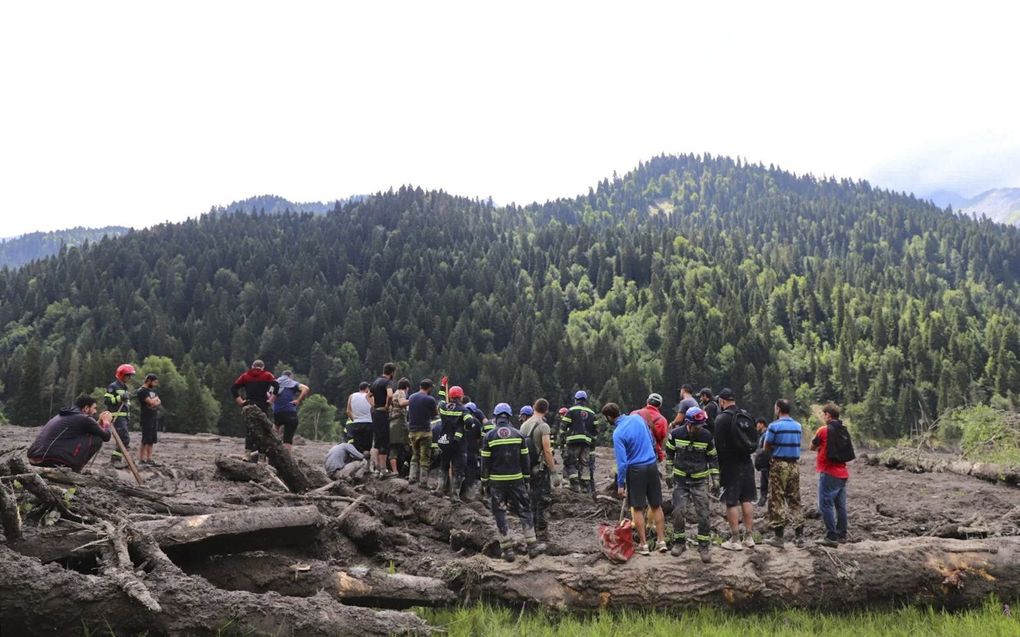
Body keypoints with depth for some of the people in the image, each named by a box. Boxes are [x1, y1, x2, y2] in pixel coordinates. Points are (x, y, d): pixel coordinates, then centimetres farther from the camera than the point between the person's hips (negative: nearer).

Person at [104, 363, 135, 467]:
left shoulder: (125, 387, 22)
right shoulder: (113, 387, -7)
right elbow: (106, 400, -16)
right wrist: (120, 398, -25)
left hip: (125, 417, 10)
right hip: (117, 416, -10)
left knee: (123, 439, 11)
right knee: (125, 439, -17)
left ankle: (115, 459, 18)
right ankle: (116, 458, -12)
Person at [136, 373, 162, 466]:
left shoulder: (152, 390, 18)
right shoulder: (142, 391, -10)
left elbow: (159, 402, 11)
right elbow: (151, 402, -19)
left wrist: (154, 402, -9)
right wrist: (156, 398, 1)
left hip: (154, 418, 8)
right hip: (146, 418, -8)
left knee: (151, 440, 6)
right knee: (146, 440, -9)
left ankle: (149, 459, 8)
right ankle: (141, 460, -6)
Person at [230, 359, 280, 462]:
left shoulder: (245, 376, 12)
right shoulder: (267, 375, 5)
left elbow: (233, 388, 4)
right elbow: (276, 385, -12)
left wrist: (240, 401, 3)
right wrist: (271, 399, -7)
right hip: (263, 407, -2)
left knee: (249, 431, 9)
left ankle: (248, 453, 6)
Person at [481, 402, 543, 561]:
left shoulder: (489, 437, -4)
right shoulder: (518, 435, 2)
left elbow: (485, 462, -2)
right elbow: (525, 459, 5)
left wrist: (485, 481, 6)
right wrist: (526, 478, 13)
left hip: (497, 481, -1)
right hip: (516, 479, 1)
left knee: (500, 514, 6)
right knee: (524, 511, 11)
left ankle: (507, 549, 5)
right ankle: (532, 545, 9)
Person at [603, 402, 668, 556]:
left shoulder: (618, 433, -16)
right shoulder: (637, 418, 1)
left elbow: (622, 461, -16)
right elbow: (651, 440, 14)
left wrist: (620, 484, -8)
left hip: (636, 469, -5)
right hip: (652, 465, 5)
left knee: (637, 508, 5)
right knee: (656, 506, 12)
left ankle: (644, 545, 8)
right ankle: (662, 541, 14)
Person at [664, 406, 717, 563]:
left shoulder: (706, 436, -10)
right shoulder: (676, 434, -10)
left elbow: (713, 458, 2)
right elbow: (669, 453, 6)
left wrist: (715, 478, 0)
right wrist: (669, 472, 7)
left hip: (700, 481, -1)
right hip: (680, 479, 1)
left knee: (703, 513, -4)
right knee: (678, 511, 0)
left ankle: (704, 546, 6)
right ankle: (679, 542, 18)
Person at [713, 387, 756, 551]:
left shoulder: (721, 418, -12)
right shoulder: (746, 415, 9)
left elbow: (719, 445, -15)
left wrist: (719, 467, -8)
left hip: (730, 465, -6)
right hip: (746, 463, 6)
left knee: (732, 502, -1)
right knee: (746, 500, 12)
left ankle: (735, 540, 1)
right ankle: (749, 537, 17)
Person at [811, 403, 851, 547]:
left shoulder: (824, 430, -11)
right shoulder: (844, 430, 8)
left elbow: (812, 447, -1)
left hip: (829, 473, -7)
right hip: (842, 473, 7)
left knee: (826, 504, -5)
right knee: (841, 505, 12)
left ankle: (832, 537, -8)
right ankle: (842, 535, 18)